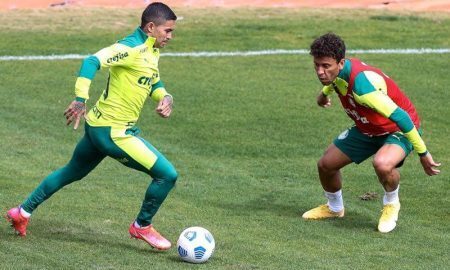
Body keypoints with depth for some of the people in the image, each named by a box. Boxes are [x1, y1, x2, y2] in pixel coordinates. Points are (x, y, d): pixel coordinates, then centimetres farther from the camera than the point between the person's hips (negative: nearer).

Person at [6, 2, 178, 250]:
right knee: (167, 174, -9)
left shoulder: (152, 50, 9)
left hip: (100, 126, 10)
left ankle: (23, 212, 37)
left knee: (73, 172, 27)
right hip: (113, 131, -10)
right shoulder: (132, 48, -21)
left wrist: (164, 97, 3)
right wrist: (80, 100, -39)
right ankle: (142, 227, 10)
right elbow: (93, 62, -31)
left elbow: (153, 82, 24)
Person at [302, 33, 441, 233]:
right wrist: (325, 92, 36)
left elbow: (400, 117, -37)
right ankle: (334, 208, 38)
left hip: (399, 130, -8)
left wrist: (423, 153, -32)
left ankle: (391, 205, -5)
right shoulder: (337, 71, -14)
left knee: (382, 164, -38)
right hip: (367, 129, 8)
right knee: (326, 164, 7)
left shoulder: (361, 85, -40)